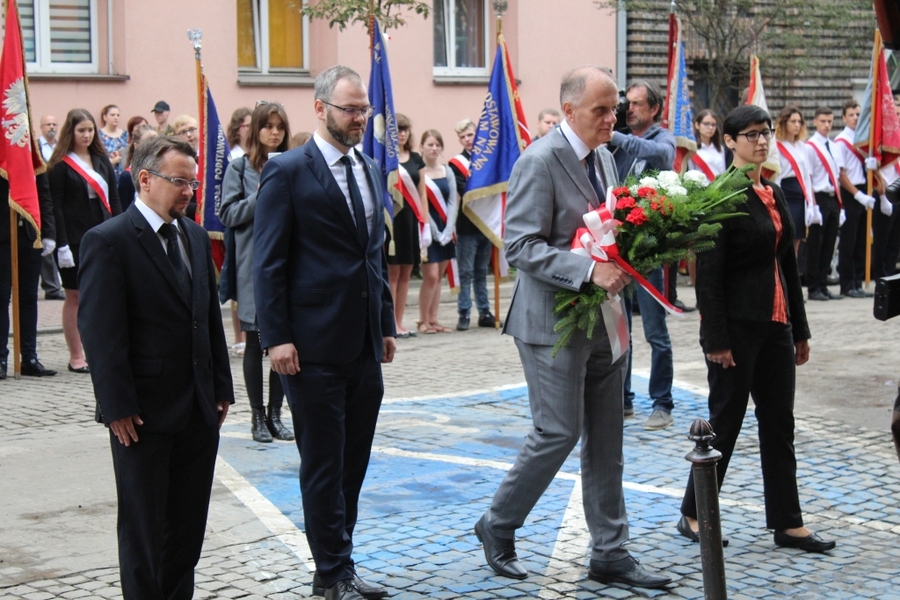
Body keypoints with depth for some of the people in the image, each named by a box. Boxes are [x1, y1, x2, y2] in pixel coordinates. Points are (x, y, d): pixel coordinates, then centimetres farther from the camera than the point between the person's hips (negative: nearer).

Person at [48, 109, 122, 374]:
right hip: (75, 239, -4)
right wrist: (62, 244, -15)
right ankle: (76, 357, 10)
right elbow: (56, 207, -9)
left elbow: (113, 199, 12)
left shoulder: (102, 160, 11)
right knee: (75, 297, 3)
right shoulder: (60, 165, -4)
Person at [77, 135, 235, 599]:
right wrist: (118, 407, -17)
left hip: (199, 409, 7)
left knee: (189, 524, 12)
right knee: (144, 526, 5)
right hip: (145, 413, -6)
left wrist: (222, 389, 10)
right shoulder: (107, 241, -10)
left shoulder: (196, 237, 11)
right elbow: (100, 332, -14)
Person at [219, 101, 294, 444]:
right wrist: (260, 196, -15)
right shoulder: (240, 167, 1)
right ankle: (258, 416, 13)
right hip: (254, 265, -3)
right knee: (255, 341, 5)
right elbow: (228, 214, -5)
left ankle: (275, 413, 17)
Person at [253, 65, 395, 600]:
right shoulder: (288, 172, -7)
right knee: (323, 465, 2)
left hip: (365, 344, 7)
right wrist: (276, 337, -15)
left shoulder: (370, 170, 14)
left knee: (354, 462, 12)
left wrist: (386, 324, 17)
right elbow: (269, 262, -10)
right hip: (316, 345, -7)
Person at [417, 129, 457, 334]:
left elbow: (453, 202, 5)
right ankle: (423, 321, 2)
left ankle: (433, 320, 12)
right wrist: (436, 232, -13)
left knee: (438, 276, 7)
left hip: (445, 231, 5)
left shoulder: (447, 171, 9)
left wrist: (448, 231, -7)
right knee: (431, 276, -9)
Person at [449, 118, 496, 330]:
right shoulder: (457, 164, -2)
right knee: (466, 272, -3)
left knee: (482, 271, 11)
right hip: (467, 225, -4)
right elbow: (464, 192, -15)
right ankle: (464, 314, 0)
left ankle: (484, 312, 15)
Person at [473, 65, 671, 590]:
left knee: (606, 440, 10)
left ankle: (610, 553, 18)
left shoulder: (604, 158, 12)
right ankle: (498, 526, 18)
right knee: (559, 433, -3)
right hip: (555, 323, -8)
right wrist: (590, 271, -28)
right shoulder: (540, 162, -15)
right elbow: (521, 247, -20)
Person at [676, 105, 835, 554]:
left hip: (774, 324, 8)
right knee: (725, 421, 1)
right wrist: (716, 339, -19)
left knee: (779, 424, 9)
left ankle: (788, 523, 16)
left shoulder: (774, 195, 12)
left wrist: (800, 329, 15)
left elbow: (788, 265, 16)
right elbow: (708, 272, -15)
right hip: (737, 326, -8)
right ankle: (692, 516, 15)